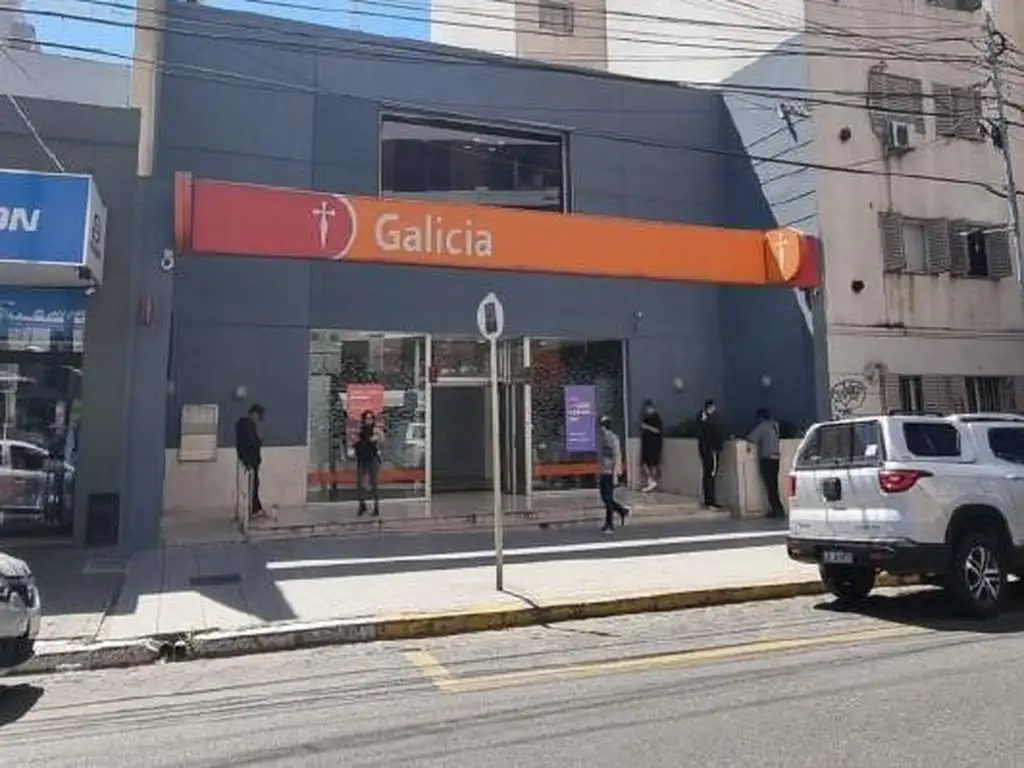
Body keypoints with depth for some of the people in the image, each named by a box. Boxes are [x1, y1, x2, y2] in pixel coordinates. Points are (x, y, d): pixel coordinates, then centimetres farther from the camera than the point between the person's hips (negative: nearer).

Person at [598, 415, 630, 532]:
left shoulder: (613, 439, -13)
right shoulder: (602, 439, 11)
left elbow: (617, 457, -15)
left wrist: (615, 474, -18)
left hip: (611, 473, -8)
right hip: (604, 472, 8)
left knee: (608, 498, -4)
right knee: (605, 498, 11)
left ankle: (609, 524, 5)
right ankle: (622, 510, 30)